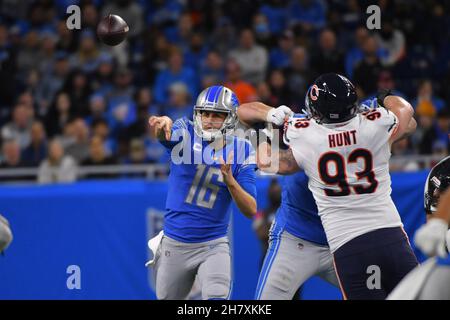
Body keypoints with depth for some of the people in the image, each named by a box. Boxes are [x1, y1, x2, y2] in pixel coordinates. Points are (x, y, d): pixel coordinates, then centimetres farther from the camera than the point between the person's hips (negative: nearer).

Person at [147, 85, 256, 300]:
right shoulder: (185, 135, -7)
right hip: (174, 244, 1)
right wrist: (164, 122, -57)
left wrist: (230, 180, -27)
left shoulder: (240, 152, -5)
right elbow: (164, 132, -33)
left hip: (214, 246, -1)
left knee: (217, 297, -22)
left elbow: (251, 210, -9)